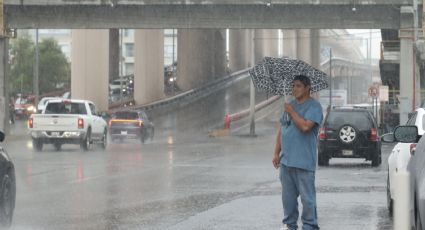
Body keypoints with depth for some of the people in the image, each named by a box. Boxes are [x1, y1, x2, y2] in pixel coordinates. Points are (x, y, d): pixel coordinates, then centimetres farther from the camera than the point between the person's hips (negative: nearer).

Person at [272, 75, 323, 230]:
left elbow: (305, 126, -24)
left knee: (307, 197, -3)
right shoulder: (290, 104, 16)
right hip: (286, 159, 7)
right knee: (288, 196, 13)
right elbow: (281, 129, 19)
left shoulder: (314, 106, -8)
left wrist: (291, 112, -11)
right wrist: (276, 153, 14)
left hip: (304, 162, -7)